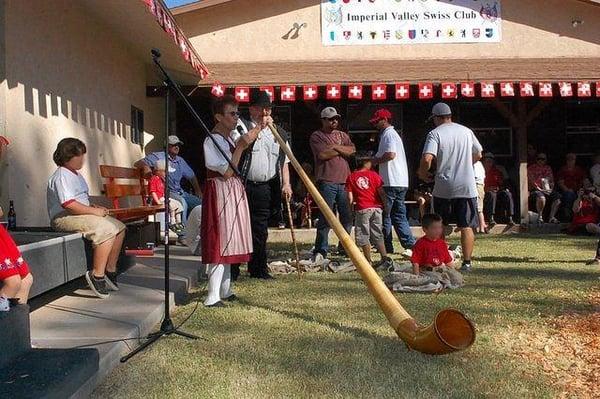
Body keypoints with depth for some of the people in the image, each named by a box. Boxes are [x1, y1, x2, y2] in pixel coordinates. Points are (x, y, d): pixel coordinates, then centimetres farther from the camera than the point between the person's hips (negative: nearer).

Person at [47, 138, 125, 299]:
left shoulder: (76, 174, 20)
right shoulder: (61, 176, -13)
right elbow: (68, 204, -25)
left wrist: (95, 207, 7)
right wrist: (94, 211, -20)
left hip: (81, 214, 11)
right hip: (64, 218, -11)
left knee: (119, 228, 2)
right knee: (107, 230, -29)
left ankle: (110, 271, 6)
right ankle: (97, 275, -23)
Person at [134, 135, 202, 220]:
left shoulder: (180, 161, 17)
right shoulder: (158, 156, -3)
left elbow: (191, 176, 28)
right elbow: (137, 164, -7)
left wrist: (198, 191, 17)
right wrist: (145, 167, -31)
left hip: (180, 192, 7)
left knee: (200, 203, -6)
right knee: (182, 202, -35)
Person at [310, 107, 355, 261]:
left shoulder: (342, 135, 19)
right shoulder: (316, 136, 3)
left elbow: (352, 150, 3)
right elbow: (322, 154, -14)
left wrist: (335, 147, -7)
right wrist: (342, 150, -2)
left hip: (344, 181, 6)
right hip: (327, 182, -5)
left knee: (347, 216, 8)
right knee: (326, 217, -8)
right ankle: (320, 250, -3)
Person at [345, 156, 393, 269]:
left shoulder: (351, 177, 3)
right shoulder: (373, 175, 3)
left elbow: (350, 198, -1)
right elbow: (381, 192, -2)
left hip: (362, 209, -2)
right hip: (376, 208, 2)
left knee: (364, 236, 5)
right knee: (377, 235, 11)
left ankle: (369, 262, 3)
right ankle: (385, 257, 0)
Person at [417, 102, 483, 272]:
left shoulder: (435, 133, -5)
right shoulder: (466, 131, 8)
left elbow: (427, 159, -19)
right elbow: (478, 155, 18)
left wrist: (422, 173, -1)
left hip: (443, 188, -2)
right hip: (467, 187, 2)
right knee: (466, 226, 4)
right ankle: (467, 262, 0)